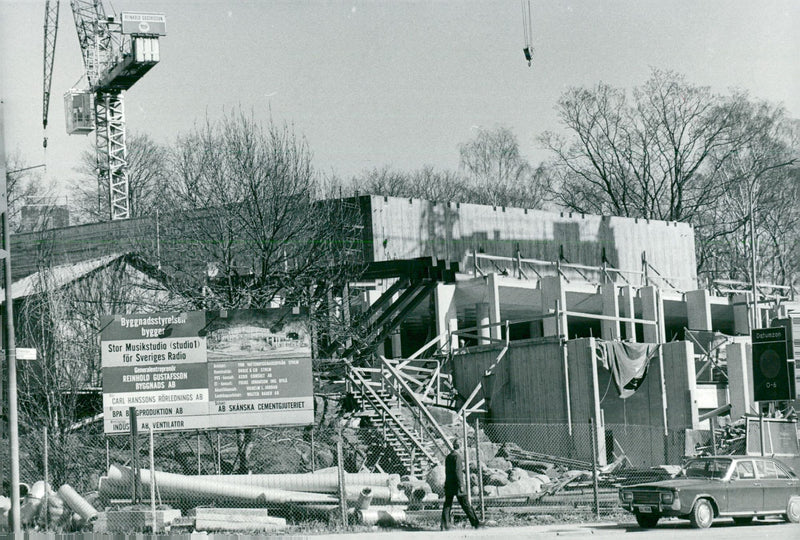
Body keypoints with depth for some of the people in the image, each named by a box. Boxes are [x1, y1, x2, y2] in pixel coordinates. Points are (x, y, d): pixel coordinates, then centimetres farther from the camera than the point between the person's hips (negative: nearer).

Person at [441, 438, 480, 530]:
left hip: (448, 484, 7)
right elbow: (458, 471, -18)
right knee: (465, 504, -1)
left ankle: (444, 525, -1)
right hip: (456, 485, -7)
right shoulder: (457, 456, -11)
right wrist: (461, 485, -18)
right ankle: (475, 523, 4)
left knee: (447, 505, 5)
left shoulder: (448, 457, 13)